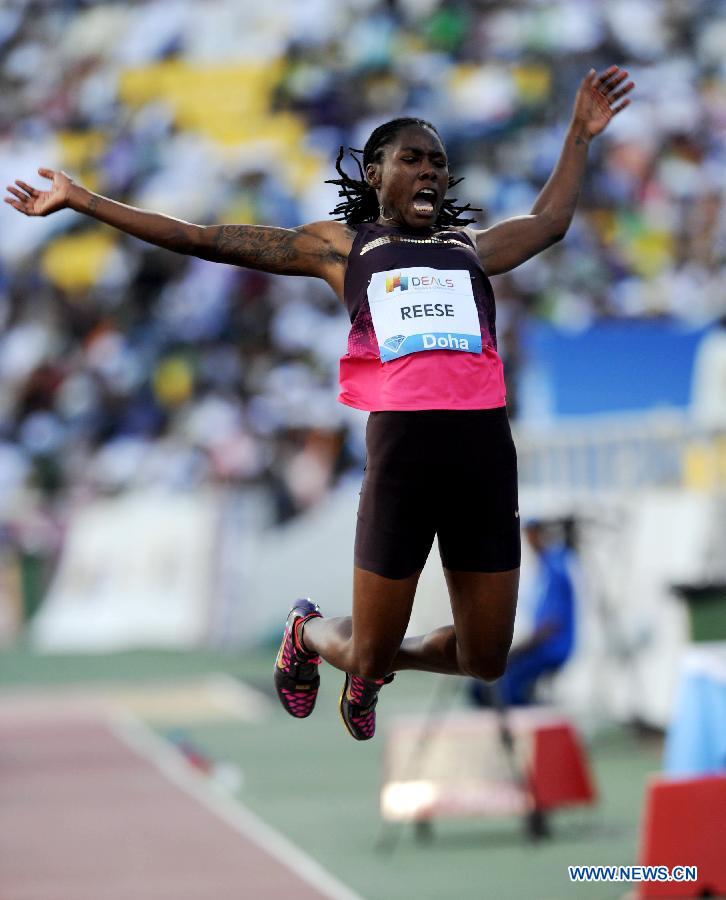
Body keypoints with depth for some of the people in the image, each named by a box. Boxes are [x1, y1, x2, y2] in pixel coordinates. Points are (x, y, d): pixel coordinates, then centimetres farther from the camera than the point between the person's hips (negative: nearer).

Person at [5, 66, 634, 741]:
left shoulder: (470, 248, 23)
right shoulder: (338, 245, 14)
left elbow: (549, 221, 43)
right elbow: (201, 239, 14)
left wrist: (581, 134, 43)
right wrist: (79, 200, 14)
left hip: (485, 445, 4)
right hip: (401, 443, -3)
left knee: (484, 661, 8)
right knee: (366, 657, 5)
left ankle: (374, 668, 40)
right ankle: (307, 633, 41)